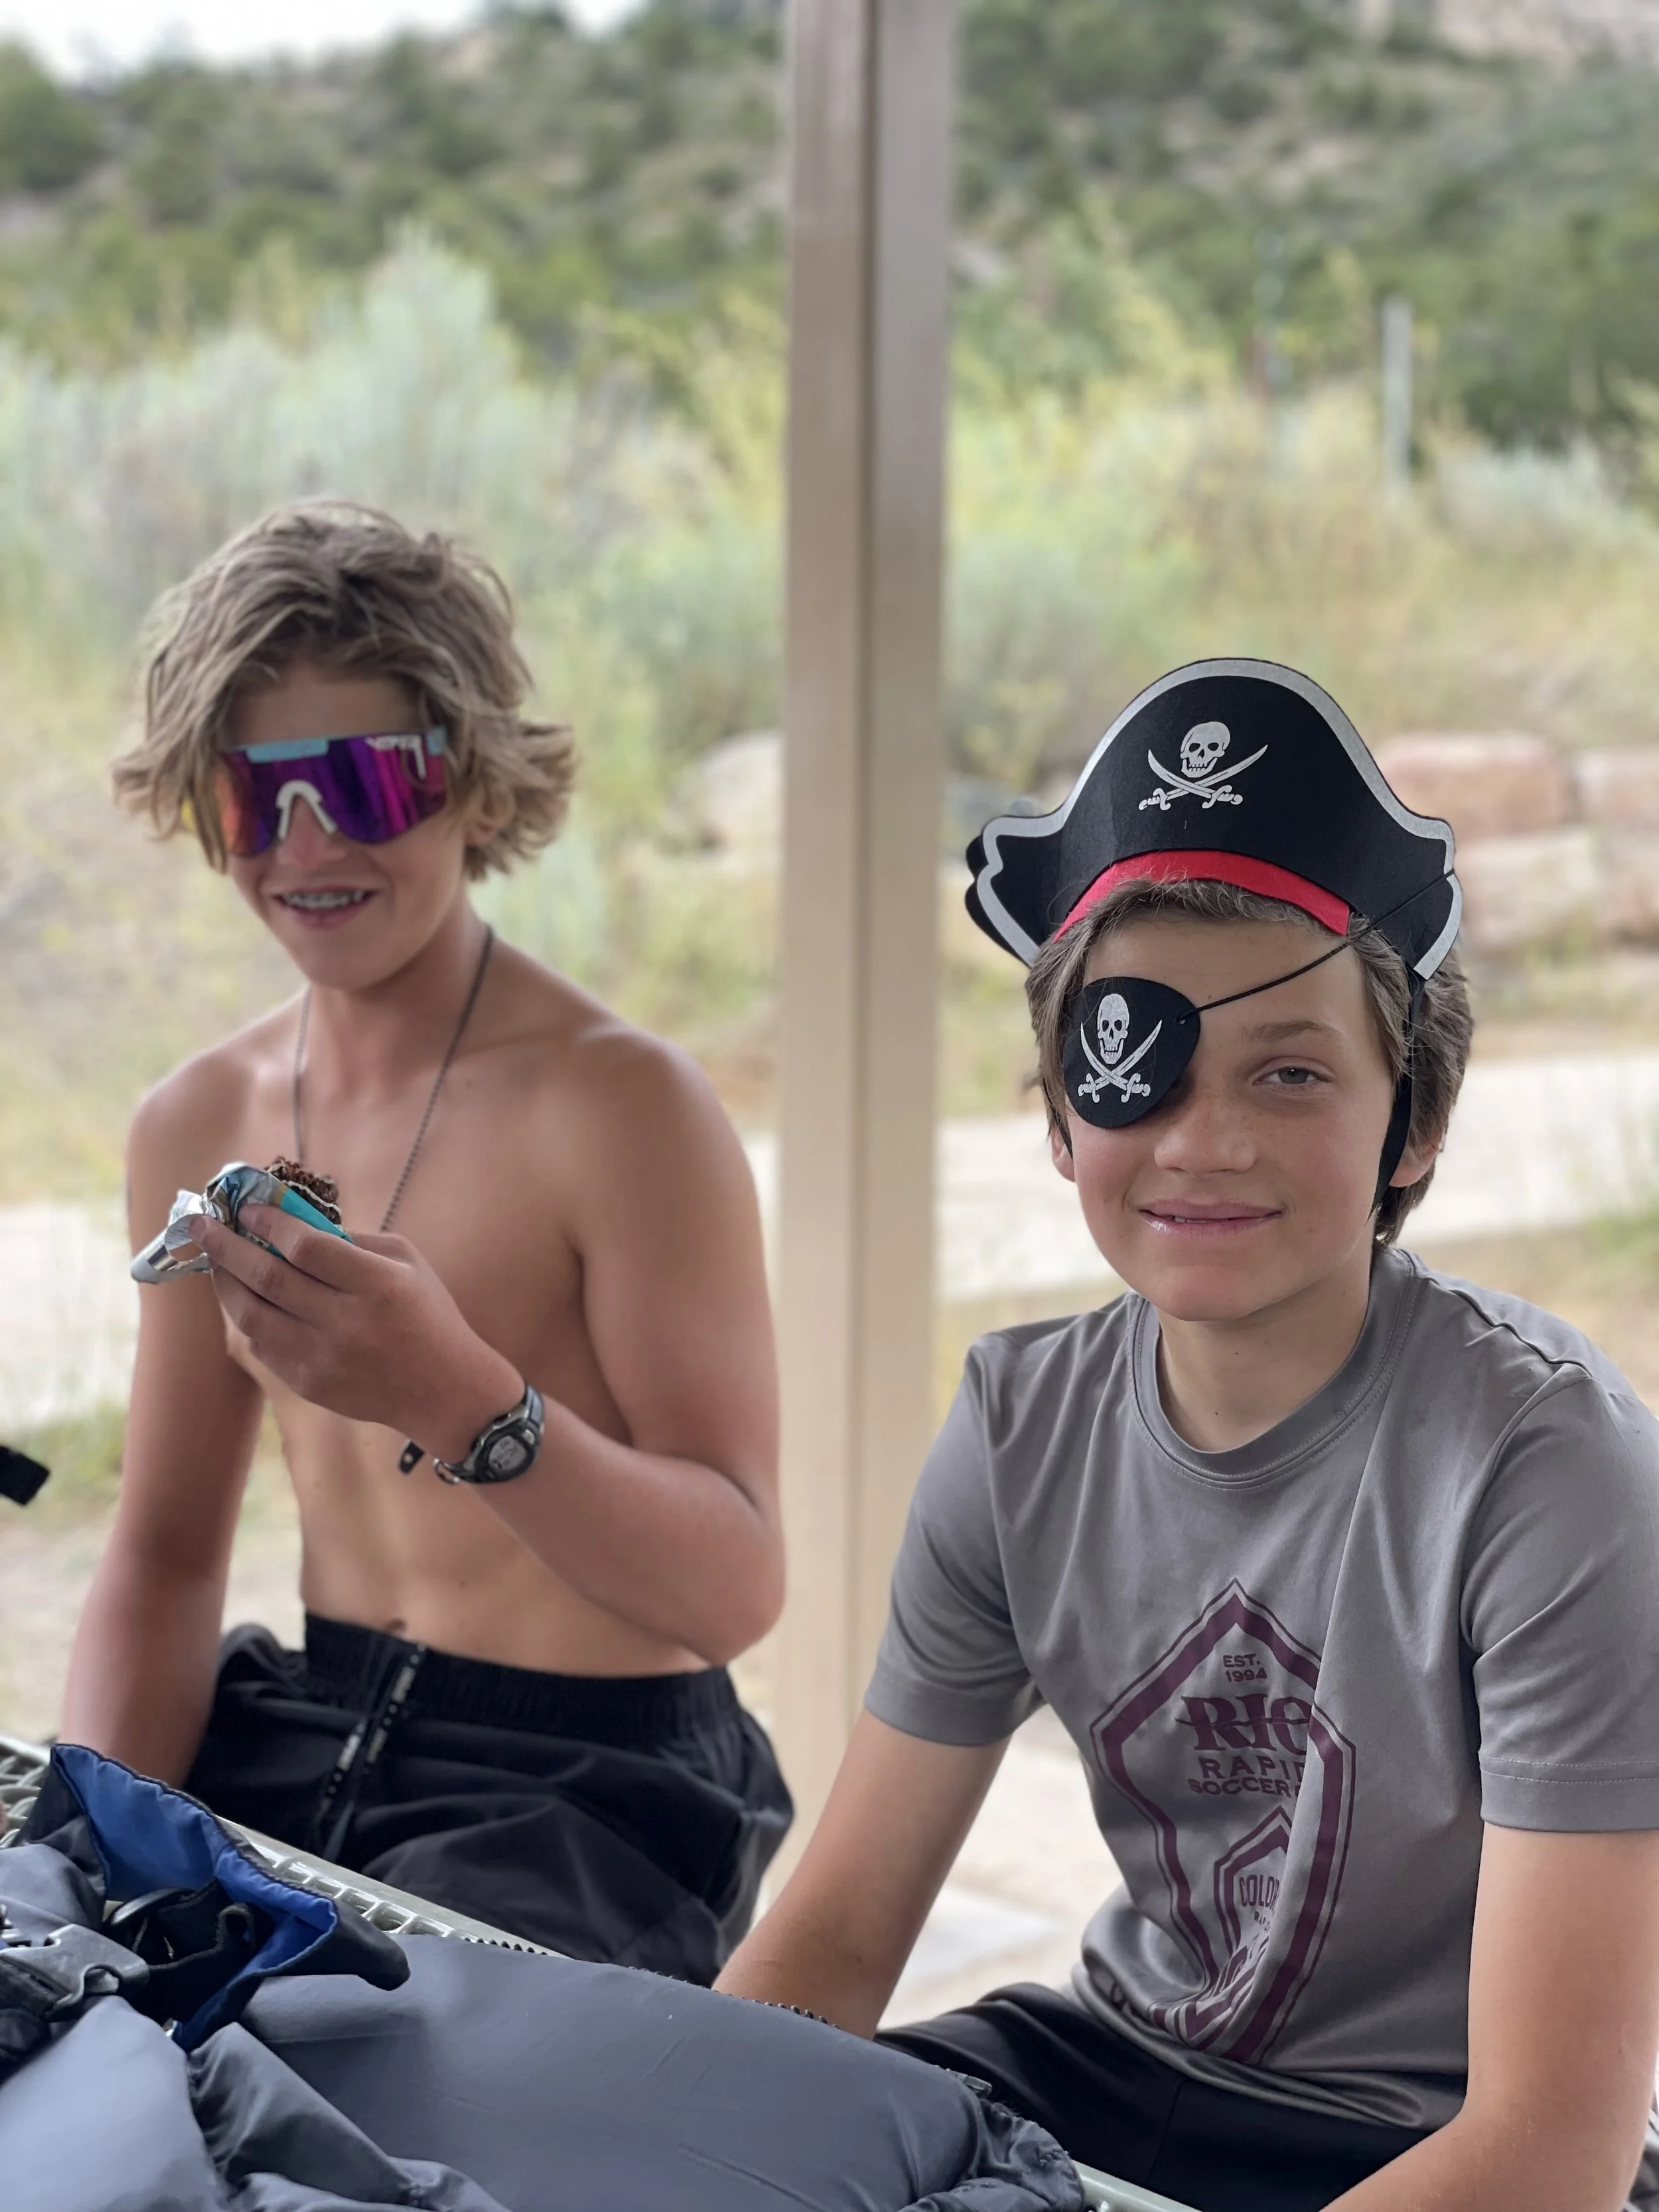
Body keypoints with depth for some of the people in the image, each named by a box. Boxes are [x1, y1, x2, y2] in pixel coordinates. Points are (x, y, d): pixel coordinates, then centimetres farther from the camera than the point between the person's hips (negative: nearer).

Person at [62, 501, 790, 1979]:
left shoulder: (620, 1107, -14)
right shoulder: (197, 1129, 7)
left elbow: (739, 1592, -19)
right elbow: (166, 1551, 13)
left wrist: (467, 1405, -36)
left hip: (586, 1787, -6)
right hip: (302, 1743, 6)